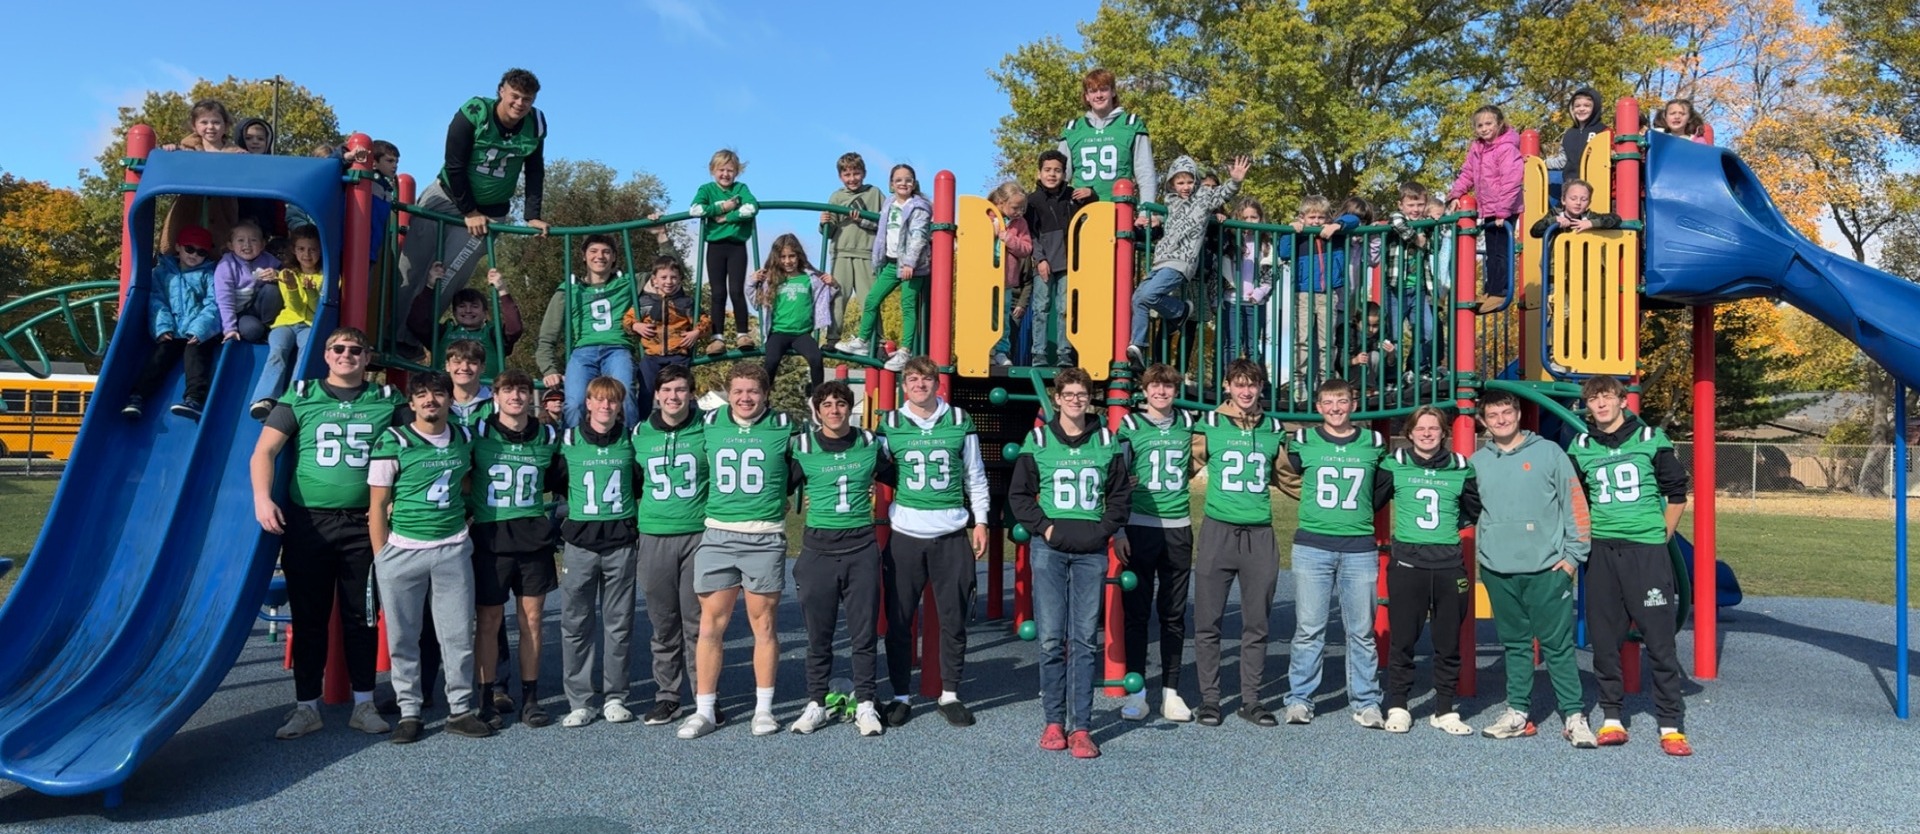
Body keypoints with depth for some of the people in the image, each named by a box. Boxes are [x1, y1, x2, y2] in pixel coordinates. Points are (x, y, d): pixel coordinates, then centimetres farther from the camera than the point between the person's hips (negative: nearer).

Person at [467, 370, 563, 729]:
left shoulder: (548, 437, 5)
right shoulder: (477, 433, -3)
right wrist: (473, 506, 1)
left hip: (533, 537, 2)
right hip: (490, 537, -2)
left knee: (532, 618, 5)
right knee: (488, 620, 3)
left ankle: (530, 698, 14)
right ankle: (487, 699, 13)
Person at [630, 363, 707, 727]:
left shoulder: (707, 431, 2)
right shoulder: (640, 434, 8)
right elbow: (632, 481, 20)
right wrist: (639, 512, 11)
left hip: (698, 535, -2)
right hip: (653, 537, 2)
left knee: (698, 622, -2)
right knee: (663, 624, 7)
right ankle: (666, 697, 17)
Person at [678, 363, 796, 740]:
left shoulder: (783, 427, 1)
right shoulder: (710, 424, 7)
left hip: (765, 538, -2)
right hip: (717, 535, 2)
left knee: (763, 622, 5)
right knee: (711, 622, 2)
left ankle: (764, 708, 16)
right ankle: (704, 711, 11)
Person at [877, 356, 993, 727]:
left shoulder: (961, 421, 5)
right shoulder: (890, 424, 3)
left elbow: (975, 476, 11)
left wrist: (980, 520, 7)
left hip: (952, 535, 0)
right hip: (905, 533, 0)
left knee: (953, 619, 5)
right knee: (898, 619, 3)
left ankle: (950, 694, 19)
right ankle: (901, 695, 16)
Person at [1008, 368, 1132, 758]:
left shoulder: (1107, 441, 7)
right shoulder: (1038, 439, 4)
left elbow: (1121, 494, 11)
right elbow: (1018, 494, 6)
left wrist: (1104, 530, -1)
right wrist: (1043, 526, -5)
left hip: (1091, 551, 1)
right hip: (1050, 549, -1)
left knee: (1084, 641, 2)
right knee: (1051, 639, 1)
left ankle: (1082, 728, 6)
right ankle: (1054, 722, 12)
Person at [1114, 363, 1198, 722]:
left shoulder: (1188, 424, 9)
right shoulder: (1130, 425, 1)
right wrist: (1118, 531, -7)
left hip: (1178, 529, 3)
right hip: (1139, 528, -3)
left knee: (1174, 614, 7)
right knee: (1137, 612, 2)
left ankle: (1171, 692, 15)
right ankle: (1136, 692, 9)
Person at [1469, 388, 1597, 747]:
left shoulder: (1549, 452, 0)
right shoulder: (1477, 462, 7)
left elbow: (1574, 503, -1)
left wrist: (1573, 555, -4)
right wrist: (1480, 550, 8)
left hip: (1547, 568, -3)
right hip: (1498, 570, 3)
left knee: (1558, 644, 0)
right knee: (1515, 643, 11)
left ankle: (1573, 715, 8)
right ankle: (1518, 712, 19)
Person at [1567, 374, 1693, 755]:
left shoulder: (1651, 439, 1)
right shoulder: (1581, 448, 5)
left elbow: (1677, 492, 6)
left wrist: (1663, 535, 3)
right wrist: (1585, 537, 9)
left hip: (1647, 549, -2)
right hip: (1601, 552, 2)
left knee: (1660, 637, -3)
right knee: (1604, 638, 5)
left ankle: (1670, 725, 5)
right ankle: (1612, 718, 15)